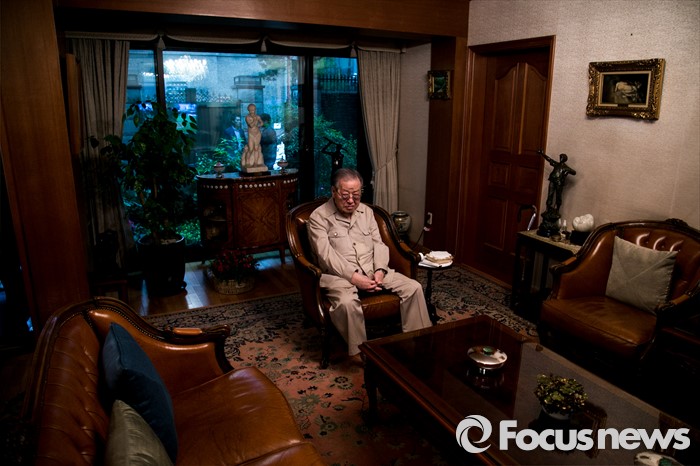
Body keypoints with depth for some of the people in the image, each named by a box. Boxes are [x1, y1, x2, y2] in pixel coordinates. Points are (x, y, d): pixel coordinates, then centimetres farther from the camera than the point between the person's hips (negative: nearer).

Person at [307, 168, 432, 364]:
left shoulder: (366, 211, 14)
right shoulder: (319, 217, -4)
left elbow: (378, 244, 9)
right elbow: (327, 255, -14)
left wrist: (380, 270, -10)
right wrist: (354, 277, -23)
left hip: (372, 270, 5)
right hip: (340, 275, -5)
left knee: (413, 287, -12)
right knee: (347, 302, -38)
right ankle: (360, 352, -18)